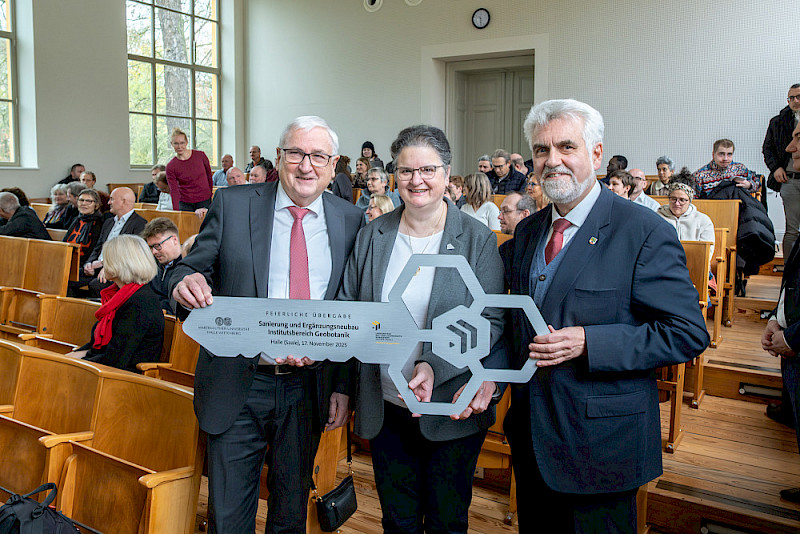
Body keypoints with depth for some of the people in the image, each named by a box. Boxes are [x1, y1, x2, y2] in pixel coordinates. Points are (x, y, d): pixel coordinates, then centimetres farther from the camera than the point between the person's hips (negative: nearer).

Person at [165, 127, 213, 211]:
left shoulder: (200, 155, -4)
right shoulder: (170, 166, -7)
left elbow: (209, 175, 11)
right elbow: (174, 191, -12)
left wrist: (209, 194, 15)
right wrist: (176, 211, -23)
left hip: (204, 201, 1)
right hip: (185, 204, 0)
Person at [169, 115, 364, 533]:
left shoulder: (351, 221, 2)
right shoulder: (232, 205, -2)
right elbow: (194, 268, -1)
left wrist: (343, 386, 2)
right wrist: (186, 282, -26)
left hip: (308, 389, 2)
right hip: (237, 386, -1)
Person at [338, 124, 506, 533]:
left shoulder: (478, 240, -7)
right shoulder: (372, 235, 3)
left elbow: (489, 322, -12)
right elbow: (346, 306, 7)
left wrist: (434, 365, -26)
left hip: (452, 408, -2)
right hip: (385, 407, 3)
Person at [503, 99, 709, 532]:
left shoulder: (645, 233, -14)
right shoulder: (526, 232, 7)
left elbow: (688, 334, -17)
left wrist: (587, 343, -25)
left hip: (602, 443, -6)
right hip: (530, 438, 6)